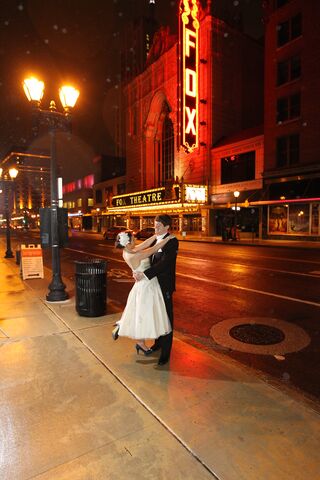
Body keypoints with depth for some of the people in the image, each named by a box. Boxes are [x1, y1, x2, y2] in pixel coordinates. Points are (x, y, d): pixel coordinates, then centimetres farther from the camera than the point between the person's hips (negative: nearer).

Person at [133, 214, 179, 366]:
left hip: (165, 285, -7)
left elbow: (164, 262, -26)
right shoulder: (154, 240, 8)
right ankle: (158, 342, 38)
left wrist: (144, 274, -28)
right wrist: (137, 271, -10)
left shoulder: (172, 242, -16)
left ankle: (165, 352, 15)